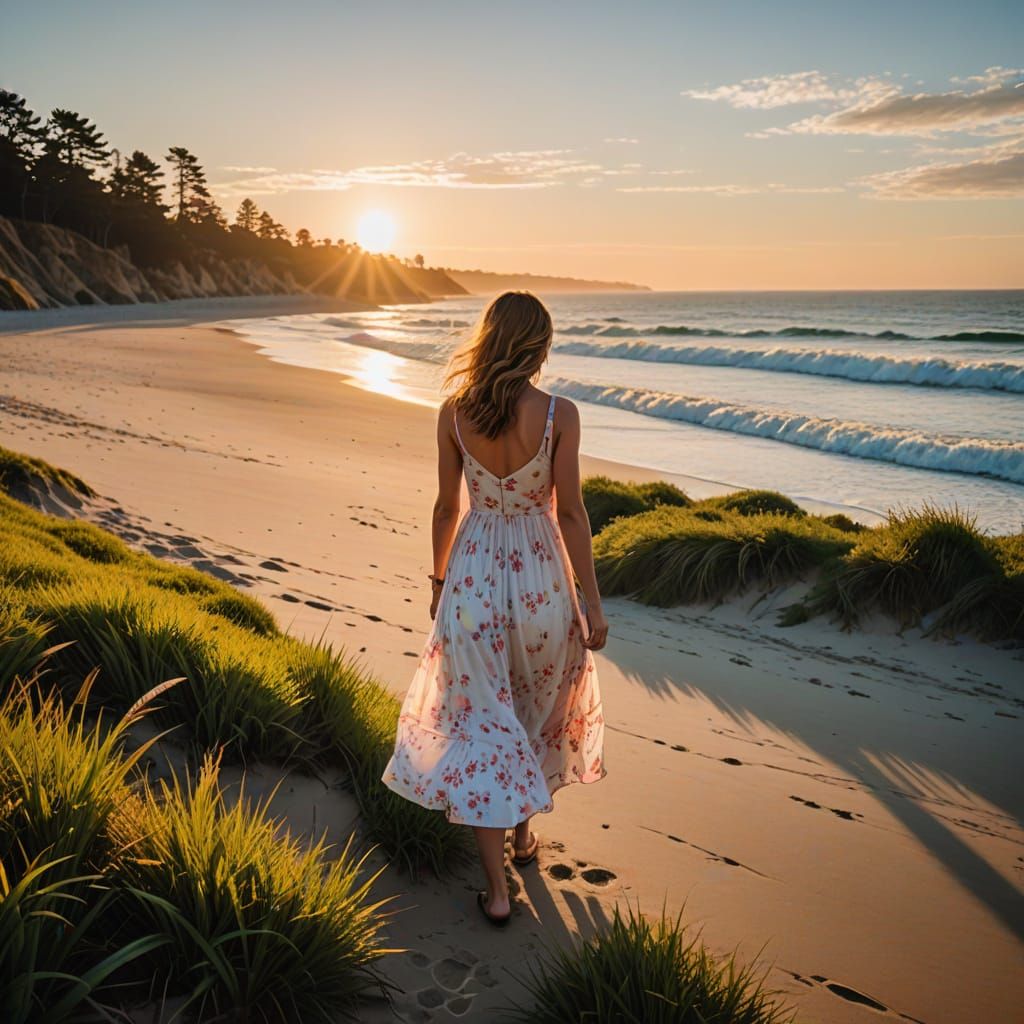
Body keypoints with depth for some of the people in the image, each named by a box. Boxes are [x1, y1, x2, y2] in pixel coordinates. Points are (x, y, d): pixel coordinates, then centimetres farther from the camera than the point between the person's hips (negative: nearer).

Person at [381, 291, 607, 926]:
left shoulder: (454, 413, -6)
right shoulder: (559, 414, -12)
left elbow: (447, 507, 1)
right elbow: (570, 513, -11)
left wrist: (440, 578, 16)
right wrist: (593, 603, -3)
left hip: (473, 573, 1)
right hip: (540, 575, 0)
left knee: (481, 721, 7)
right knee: (540, 708, 23)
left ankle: (497, 890, 10)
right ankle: (525, 832, 41)